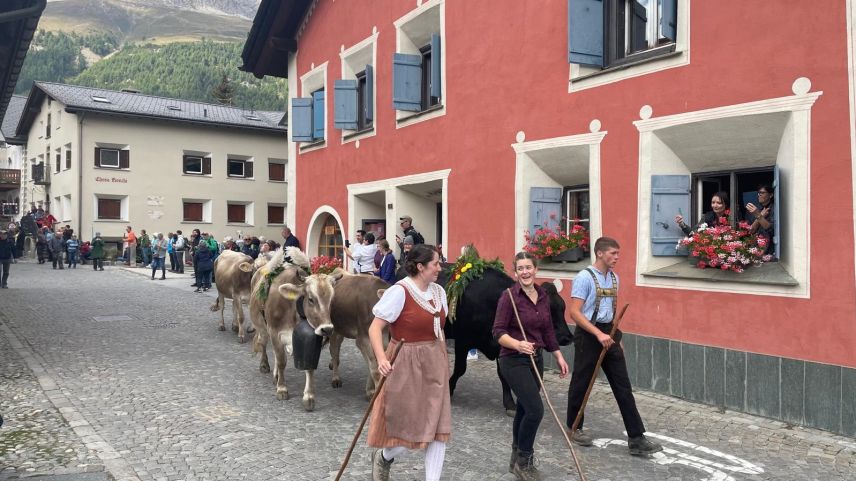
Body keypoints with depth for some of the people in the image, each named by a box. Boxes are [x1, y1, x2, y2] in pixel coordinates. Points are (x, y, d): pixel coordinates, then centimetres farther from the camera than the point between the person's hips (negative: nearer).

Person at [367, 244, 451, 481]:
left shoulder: (438, 291, 5)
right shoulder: (399, 292, -16)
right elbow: (375, 328, -18)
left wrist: (444, 362, 15)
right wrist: (381, 359, -31)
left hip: (434, 365, 6)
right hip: (407, 366, -6)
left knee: (439, 428, 5)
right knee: (410, 429, 4)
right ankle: (383, 457, 36)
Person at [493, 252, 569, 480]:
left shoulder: (543, 295, 6)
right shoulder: (509, 296, -14)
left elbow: (548, 330, 15)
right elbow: (498, 332, -15)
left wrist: (558, 356, 15)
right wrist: (517, 344, -31)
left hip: (536, 359, 7)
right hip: (514, 361, -7)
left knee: (525, 409, 14)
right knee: (535, 409, -13)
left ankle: (517, 460, 30)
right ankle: (524, 462, 5)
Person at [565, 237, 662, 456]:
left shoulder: (614, 277, 10)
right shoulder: (585, 277, -14)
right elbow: (575, 312, -19)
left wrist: (616, 337, 17)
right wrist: (598, 334, -25)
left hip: (608, 334, 7)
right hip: (588, 335, -7)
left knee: (623, 386, 3)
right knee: (581, 384, 6)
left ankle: (636, 438, 6)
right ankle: (574, 428, 25)